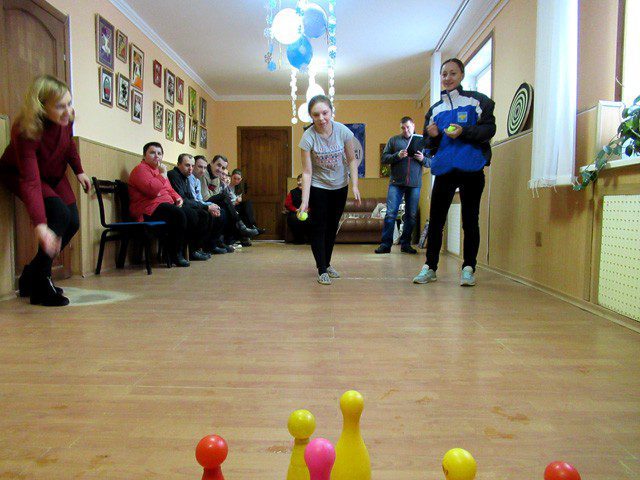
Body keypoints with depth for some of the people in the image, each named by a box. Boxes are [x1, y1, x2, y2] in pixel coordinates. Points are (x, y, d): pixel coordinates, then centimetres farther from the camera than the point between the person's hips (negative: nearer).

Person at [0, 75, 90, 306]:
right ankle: (40, 284, -16)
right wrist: (40, 225, -55)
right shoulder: (25, 132, -38)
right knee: (60, 213, -28)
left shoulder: (67, 117, -21)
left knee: (73, 222, -5)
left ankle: (31, 275, 11)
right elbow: (30, 182, -46)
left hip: (53, 174, 7)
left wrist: (79, 171, 2)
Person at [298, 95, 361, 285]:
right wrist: (305, 201, -26)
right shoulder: (308, 137, -23)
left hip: (340, 186, 3)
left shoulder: (343, 131, -18)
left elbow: (352, 160, -6)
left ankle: (327, 263, 30)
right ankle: (322, 270, 6)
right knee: (319, 227, -5)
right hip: (318, 187, -3)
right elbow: (307, 172, -21)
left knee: (332, 226, 13)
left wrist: (355, 186, -13)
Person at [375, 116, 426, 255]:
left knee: (411, 216, 6)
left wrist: (423, 159, -9)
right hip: (396, 183, -1)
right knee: (390, 213, -5)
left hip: (415, 184, 2)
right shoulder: (394, 140, 9)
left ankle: (405, 244, 16)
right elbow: (384, 158, 4)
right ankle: (385, 244, -1)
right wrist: (397, 156, -12)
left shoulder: (422, 141, 11)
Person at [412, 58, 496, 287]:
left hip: (472, 169, -3)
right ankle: (430, 267, 11)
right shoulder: (435, 109, 16)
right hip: (444, 170, 3)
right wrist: (433, 137, -5)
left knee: (470, 220, 2)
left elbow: (489, 129, -4)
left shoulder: (477, 100, 5)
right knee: (435, 220, 2)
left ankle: (468, 268, 12)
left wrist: (464, 132, -17)